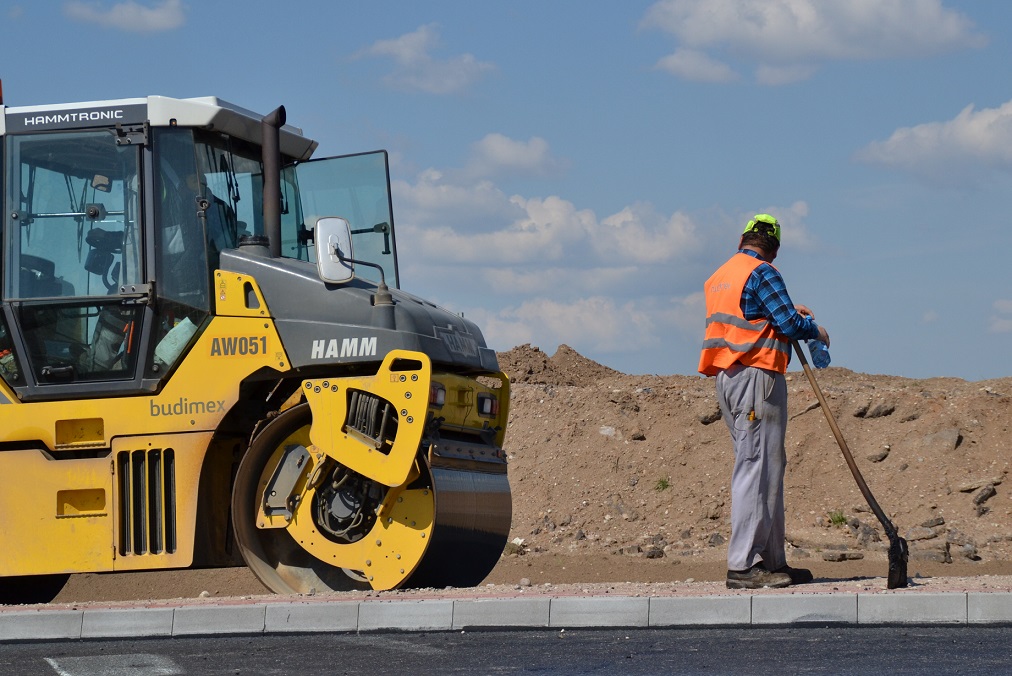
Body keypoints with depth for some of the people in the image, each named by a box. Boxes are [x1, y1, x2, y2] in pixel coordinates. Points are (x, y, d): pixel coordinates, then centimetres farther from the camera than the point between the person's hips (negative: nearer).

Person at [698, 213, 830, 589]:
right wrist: (815, 329, 6)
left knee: (767, 467, 13)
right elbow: (789, 324, -13)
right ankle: (742, 565, -14)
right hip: (756, 375, -9)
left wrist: (788, 312, 27)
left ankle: (772, 561, 14)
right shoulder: (762, 273, -8)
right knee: (756, 467, -10)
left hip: (727, 378, 9)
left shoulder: (718, 277, 19)